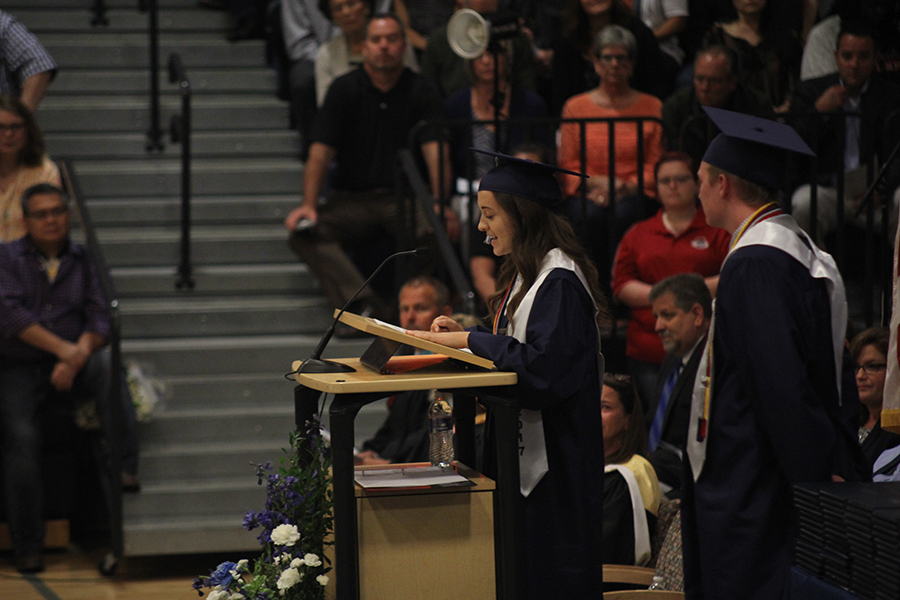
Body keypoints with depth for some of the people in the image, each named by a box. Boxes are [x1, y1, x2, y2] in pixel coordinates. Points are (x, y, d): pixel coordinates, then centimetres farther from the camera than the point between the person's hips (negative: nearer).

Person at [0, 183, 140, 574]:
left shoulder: (83, 260, 12)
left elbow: (100, 318, 3)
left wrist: (78, 355, -17)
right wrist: (61, 347, -19)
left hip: (71, 365, 1)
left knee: (108, 368, -31)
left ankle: (125, 468, -39)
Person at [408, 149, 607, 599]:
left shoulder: (559, 280, -18)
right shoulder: (525, 273, 14)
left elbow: (542, 364, -25)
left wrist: (471, 341, -18)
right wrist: (461, 334, 4)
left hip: (552, 457, -10)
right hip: (522, 447, 10)